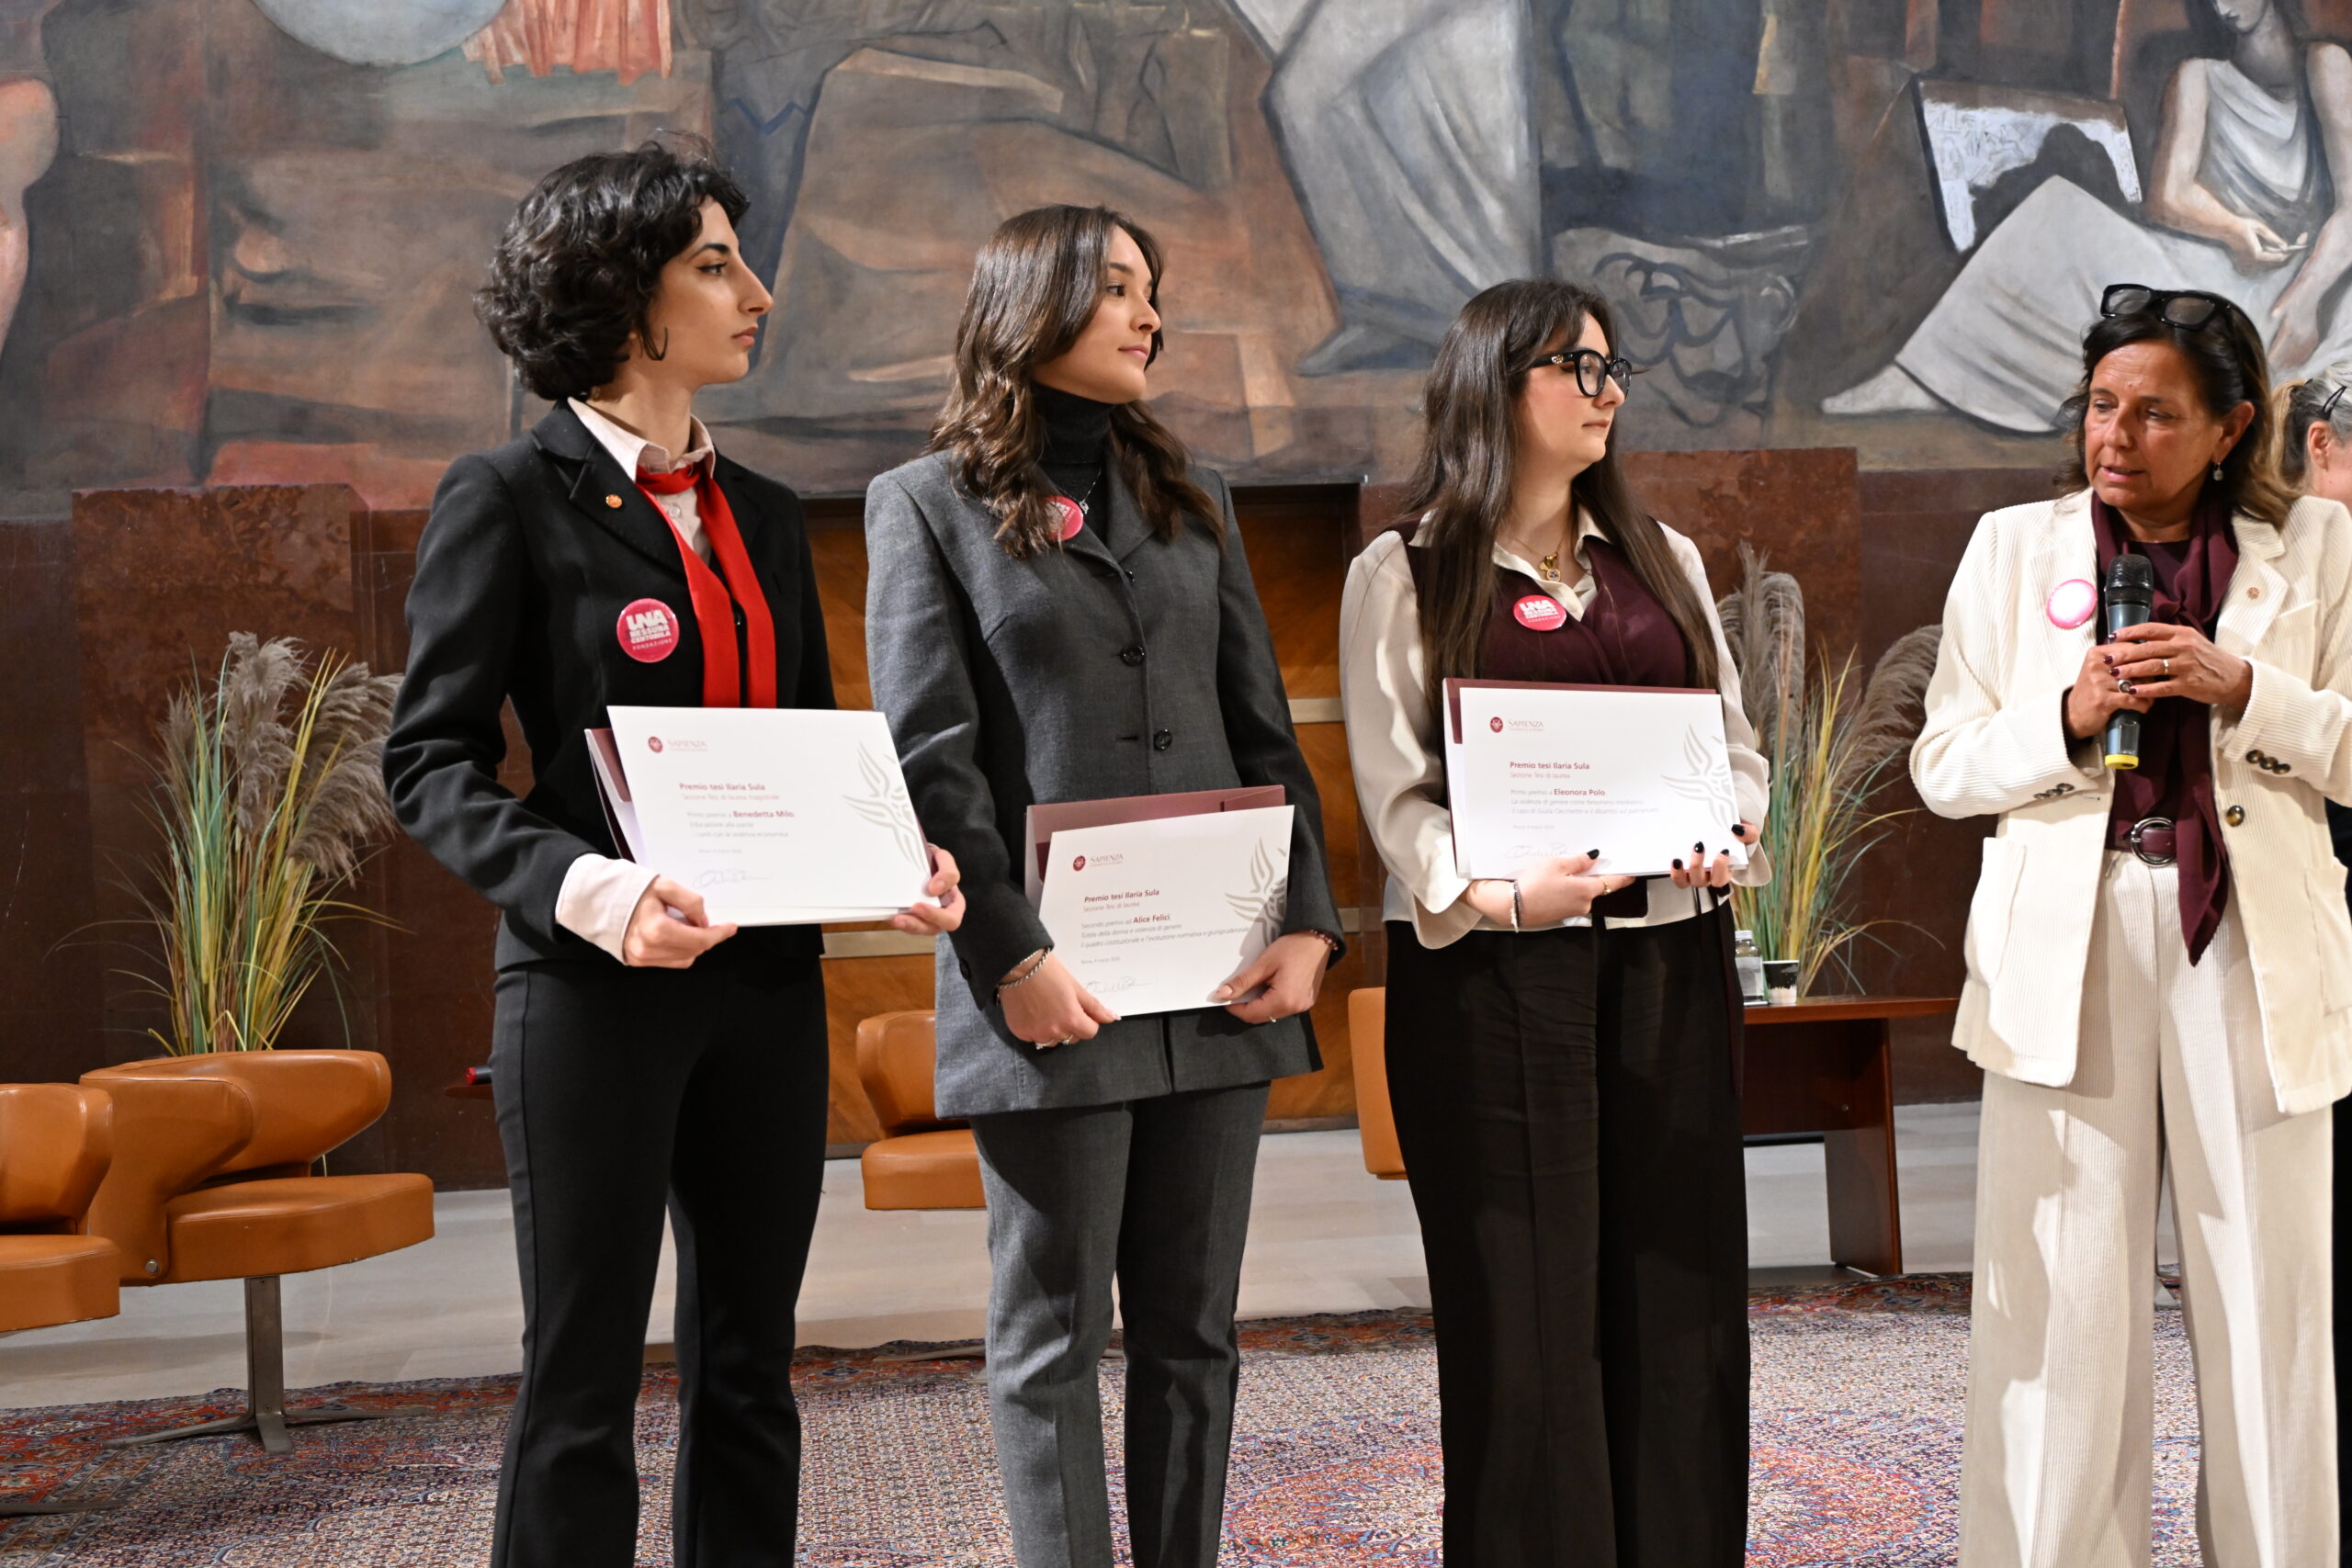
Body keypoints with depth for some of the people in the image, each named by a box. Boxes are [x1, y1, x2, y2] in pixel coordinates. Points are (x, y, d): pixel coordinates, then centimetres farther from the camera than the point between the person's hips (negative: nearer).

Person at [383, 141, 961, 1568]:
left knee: (748, 1371, 11)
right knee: (584, 1382, 1)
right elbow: (432, 762, -8)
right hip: (597, 983, -6)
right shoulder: (509, 499, -4)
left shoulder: (765, 515, 14)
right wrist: (586, 887, -24)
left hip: (768, 981, 6)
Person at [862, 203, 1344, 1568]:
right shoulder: (931, 504, 4)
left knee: (1194, 1327, 9)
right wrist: (1011, 955, -15)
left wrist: (1308, 922, -1)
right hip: (1057, 989, -4)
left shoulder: (1194, 501, 17)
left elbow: (1266, 733, 12)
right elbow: (929, 757, -5)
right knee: (1054, 1331, 3)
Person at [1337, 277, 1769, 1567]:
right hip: (1490, 964, -4)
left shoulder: (1662, 560, 17)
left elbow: (1735, 741, 16)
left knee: (1678, 1282, 5)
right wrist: (1492, 892, -22)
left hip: (1667, 953, 4)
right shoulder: (1404, 574, 3)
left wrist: (1723, 838, -6)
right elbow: (1392, 786, -5)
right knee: (1523, 1299, -2)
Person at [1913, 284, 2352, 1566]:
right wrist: (2067, 716, -10)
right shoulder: (2014, 549, 8)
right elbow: (1943, 766, 7)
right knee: (2064, 1301, -1)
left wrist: (2243, 690, -11)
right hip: (2069, 947, 0)